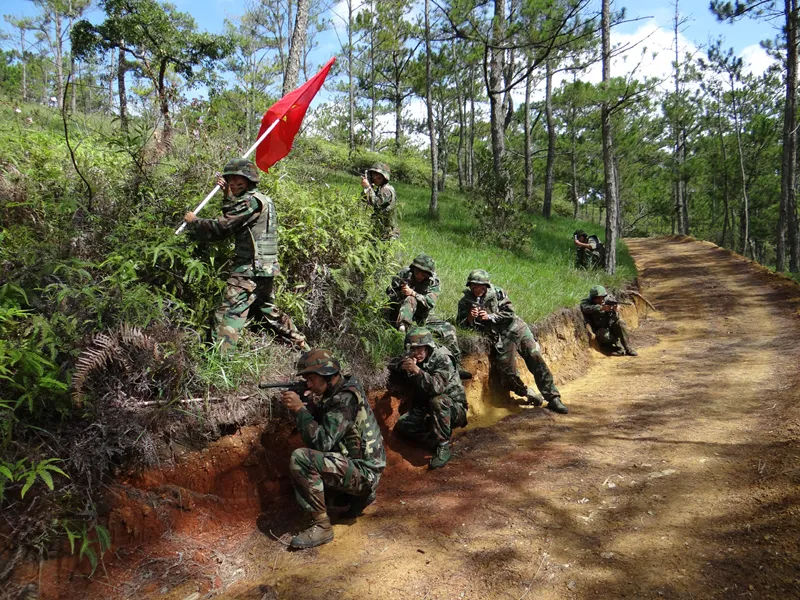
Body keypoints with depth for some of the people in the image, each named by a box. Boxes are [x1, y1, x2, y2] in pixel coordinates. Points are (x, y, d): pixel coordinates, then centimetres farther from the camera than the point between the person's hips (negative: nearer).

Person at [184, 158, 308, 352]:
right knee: (270, 311, 24)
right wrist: (228, 194, 10)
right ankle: (302, 345, 31)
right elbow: (232, 218, 23)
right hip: (265, 269, 10)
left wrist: (193, 221, 0)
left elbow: (220, 228, -15)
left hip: (250, 269, -10)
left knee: (227, 315, -11)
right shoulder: (262, 199, 17)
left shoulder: (251, 201, -14)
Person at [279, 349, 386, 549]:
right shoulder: (334, 394, 8)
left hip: (362, 472, -10)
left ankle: (322, 526, -14)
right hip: (351, 465, 10)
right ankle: (357, 496, 19)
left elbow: (323, 442, -26)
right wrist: (307, 405, -2)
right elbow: (314, 434, 13)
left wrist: (299, 409, -21)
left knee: (300, 459, -24)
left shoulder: (346, 397, -20)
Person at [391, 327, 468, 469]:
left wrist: (417, 371, -47)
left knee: (438, 401, -37)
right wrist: (401, 368, -23)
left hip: (454, 408, -5)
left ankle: (443, 447, -27)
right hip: (426, 410, 5)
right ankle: (438, 441, -11)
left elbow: (437, 387, -34)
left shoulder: (442, 359, -20)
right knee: (402, 426, -16)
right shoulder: (410, 359, -1)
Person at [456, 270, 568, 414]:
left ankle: (553, 398, -5)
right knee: (508, 375, -13)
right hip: (500, 339, 0)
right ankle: (529, 394, 16)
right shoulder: (464, 303, 1)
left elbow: (509, 313, -4)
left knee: (536, 359, -12)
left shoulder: (497, 293, -1)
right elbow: (461, 326, 3)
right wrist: (470, 318, -18)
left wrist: (490, 317, -15)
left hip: (516, 328, 0)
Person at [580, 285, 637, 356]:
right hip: (600, 331, -3)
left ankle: (628, 348, -17)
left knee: (620, 323, -24)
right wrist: (602, 308, -43)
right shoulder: (586, 302, -8)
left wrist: (616, 311, -34)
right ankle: (619, 348, -11)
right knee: (604, 334, -34)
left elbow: (614, 319, -11)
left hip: (610, 328, 3)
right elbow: (585, 308, -34)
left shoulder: (607, 302, -3)